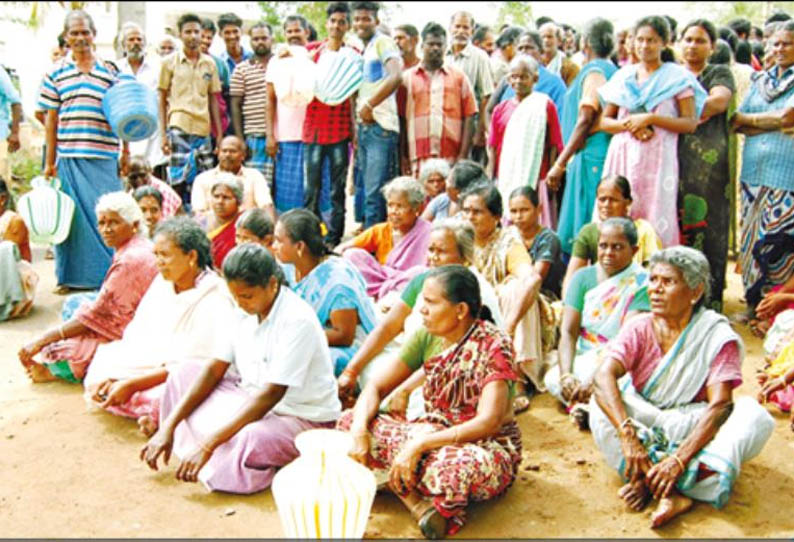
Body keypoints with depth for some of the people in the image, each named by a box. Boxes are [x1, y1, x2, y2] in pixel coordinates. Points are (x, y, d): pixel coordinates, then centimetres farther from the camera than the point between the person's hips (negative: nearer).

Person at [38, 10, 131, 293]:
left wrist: (126, 152, 5)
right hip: (68, 156, 1)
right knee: (71, 215, 5)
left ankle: (108, 275, 12)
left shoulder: (110, 71, 8)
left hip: (103, 156, 0)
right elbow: (51, 118, 8)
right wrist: (49, 161, 6)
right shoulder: (56, 72, 8)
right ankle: (71, 277, 15)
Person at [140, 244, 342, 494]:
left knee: (247, 441, -39)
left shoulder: (298, 321, -24)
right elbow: (213, 370, 1)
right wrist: (168, 427, -7)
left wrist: (209, 444, -30)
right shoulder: (243, 313, -1)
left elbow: (271, 395, -28)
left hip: (304, 418, -8)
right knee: (184, 374, 3)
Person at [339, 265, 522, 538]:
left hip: (488, 446, -6)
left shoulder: (494, 346, -19)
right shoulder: (427, 337, -2)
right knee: (348, 421, -13)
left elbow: (488, 423, -27)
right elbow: (376, 387, -1)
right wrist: (359, 430, -21)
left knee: (454, 465, -45)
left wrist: (420, 444, -33)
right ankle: (420, 504, -23)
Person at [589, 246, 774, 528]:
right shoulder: (639, 329, -6)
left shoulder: (718, 336, -10)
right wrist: (627, 436, -39)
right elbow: (604, 377, -22)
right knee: (602, 404, -26)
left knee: (752, 413, -28)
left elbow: (719, 406, -21)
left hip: (693, 428, 0)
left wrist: (679, 458, -35)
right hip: (646, 422, 1)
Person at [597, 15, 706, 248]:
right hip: (623, 157, 3)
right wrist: (629, 125, -6)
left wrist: (650, 118, -12)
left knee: (655, 223, -8)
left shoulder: (677, 76, 5)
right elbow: (604, 121, 13)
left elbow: (690, 123, -2)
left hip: (658, 158, -3)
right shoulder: (623, 75, 16)